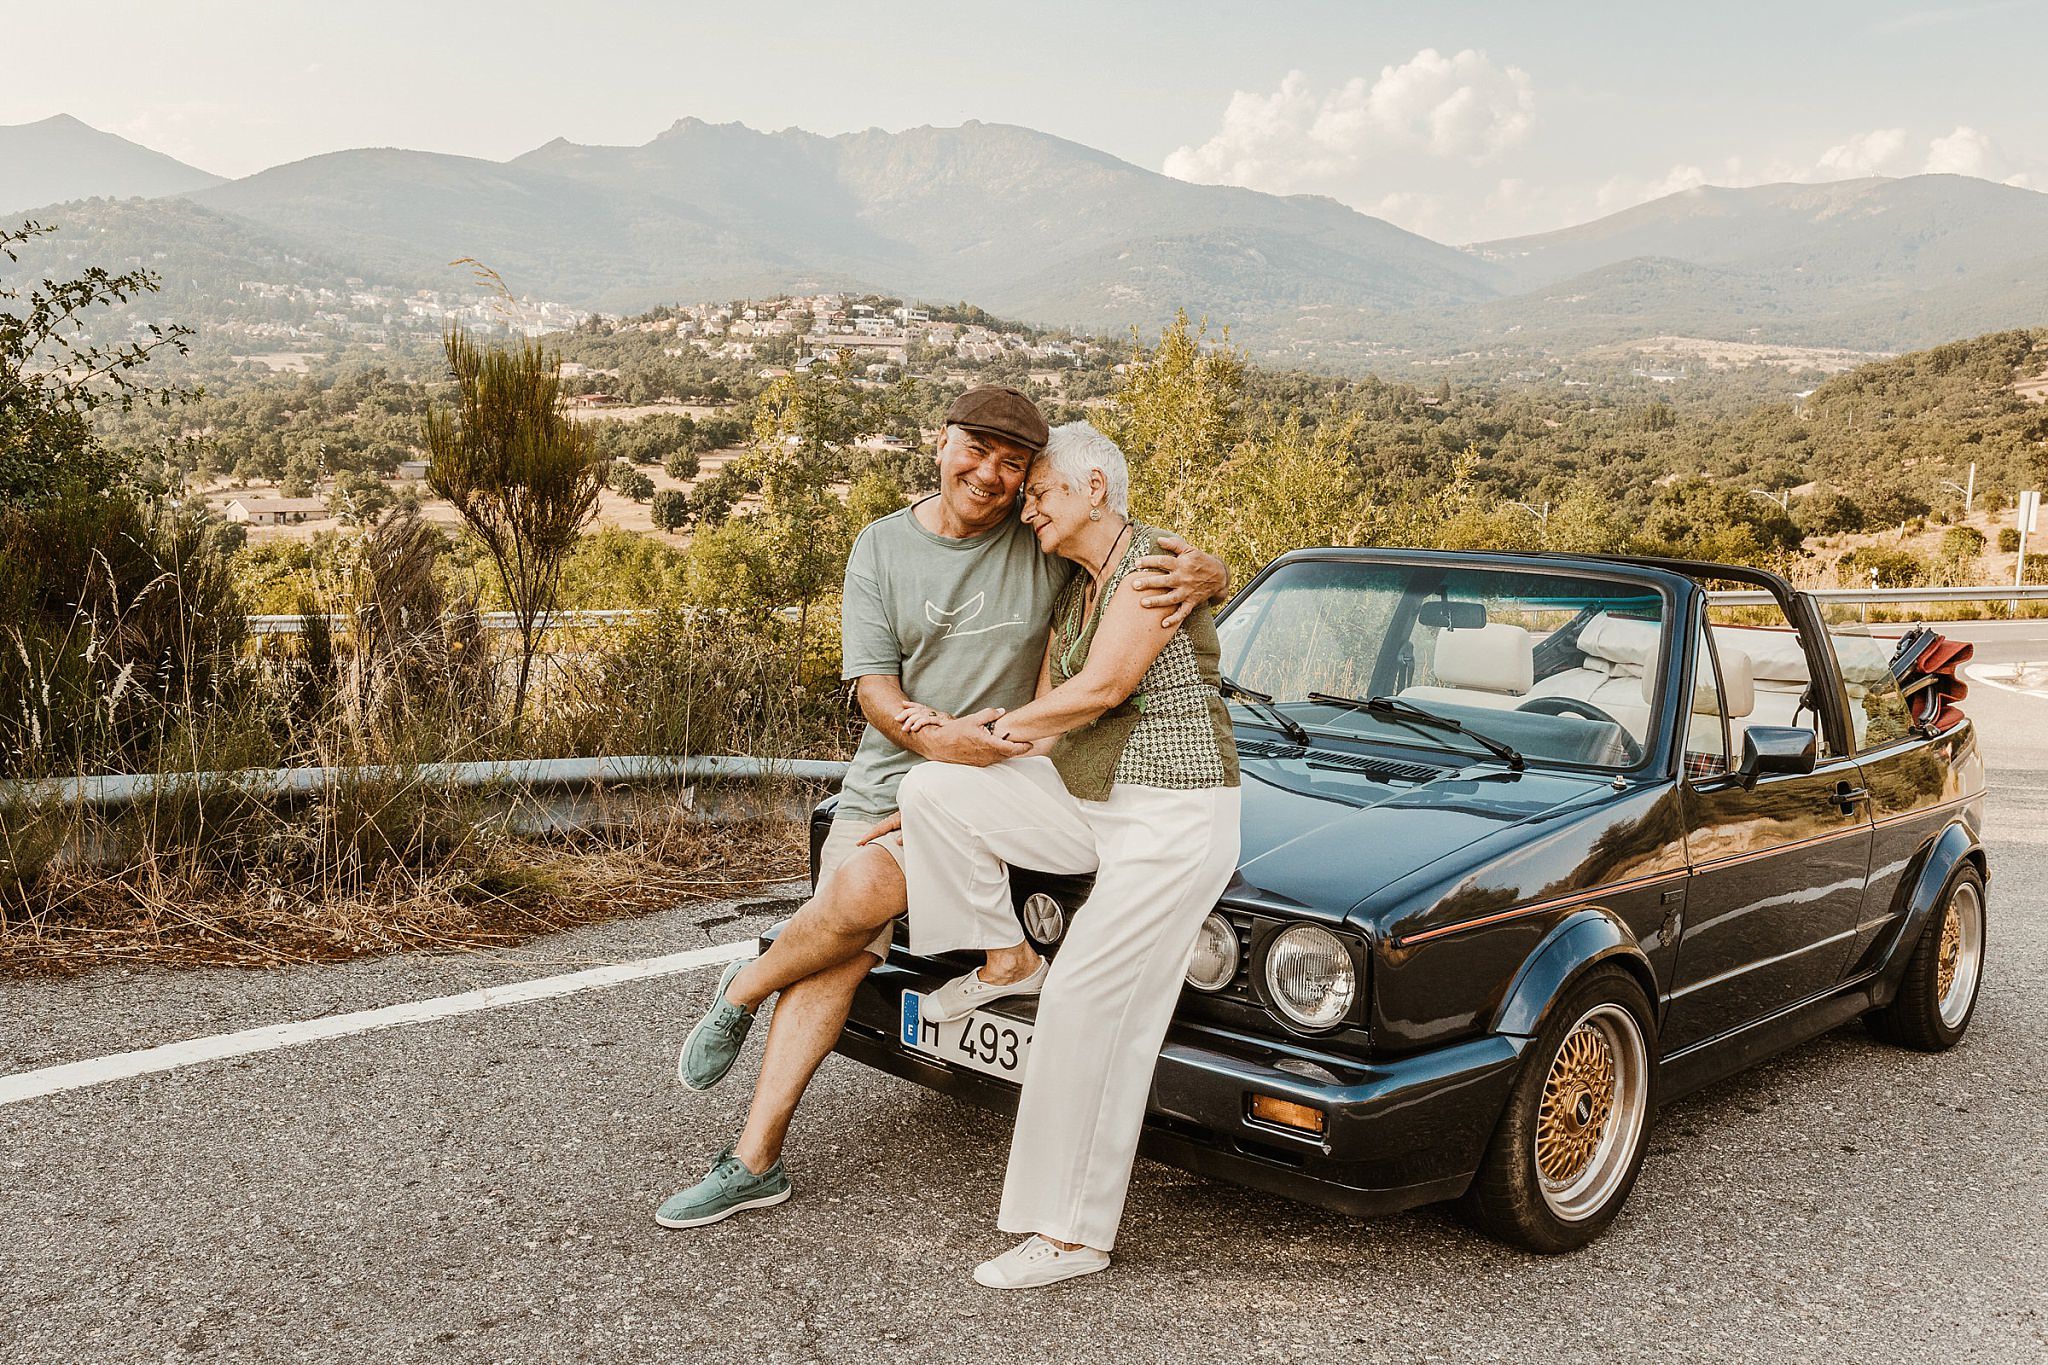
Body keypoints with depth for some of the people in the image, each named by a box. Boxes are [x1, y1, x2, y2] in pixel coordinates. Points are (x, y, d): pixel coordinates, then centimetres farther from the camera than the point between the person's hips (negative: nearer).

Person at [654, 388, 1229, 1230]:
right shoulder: (882, 548, 3)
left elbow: (1174, 563, 0)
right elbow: (872, 684, -3)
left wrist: (1201, 576, -26)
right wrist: (932, 734, -24)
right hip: (887, 775, 2)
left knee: (862, 895, -26)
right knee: (836, 957, -10)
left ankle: (744, 992, 3)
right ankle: (755, 1162, 1)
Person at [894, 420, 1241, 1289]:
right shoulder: (1072, 594, 14)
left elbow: (1105, 686, -21)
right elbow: (1046, 729, 12)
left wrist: (991, 727, -8)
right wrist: (946, 733, 0)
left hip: (1173, 821, -8)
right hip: (1086, 801, 8)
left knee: (1089, 1013, -10)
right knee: (931, 791, -8)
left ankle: (1074, 1234, 2)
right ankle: (1002, 959, 9)